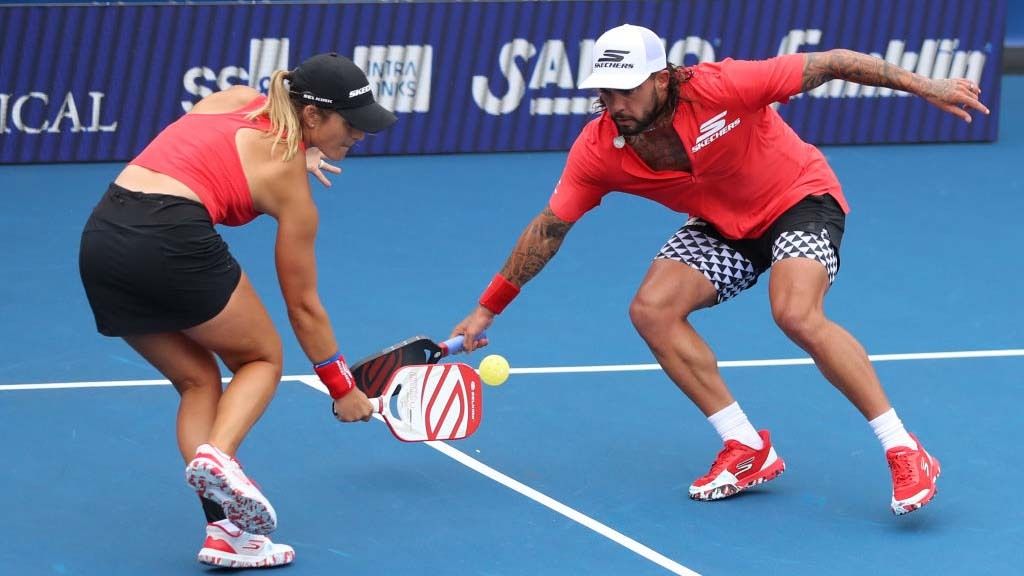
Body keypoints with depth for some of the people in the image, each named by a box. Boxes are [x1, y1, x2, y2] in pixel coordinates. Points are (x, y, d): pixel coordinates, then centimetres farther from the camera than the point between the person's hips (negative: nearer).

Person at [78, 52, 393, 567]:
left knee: (197, 379, 19)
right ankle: (217, 454, -12)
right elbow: (303, 306, 14)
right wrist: (342, 389, 25)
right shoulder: (291, 183, 6)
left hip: (100, 237, 7)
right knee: (262, 357, 17)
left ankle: (224, 530, 8)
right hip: (173, 238, -7)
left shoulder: (234, 98, 19)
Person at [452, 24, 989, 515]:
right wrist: (487, 308, -4)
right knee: (652, 309, -16)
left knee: (798, 315, -30)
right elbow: (549, 227, -5)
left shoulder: (720, 87, -33)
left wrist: (925, 86, -26)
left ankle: (904, 453, -21)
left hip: (799, 197, -5)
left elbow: (829, 64, -25)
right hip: (722, 227, 6)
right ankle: (748, 450, -5)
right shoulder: (596, 151, -19)